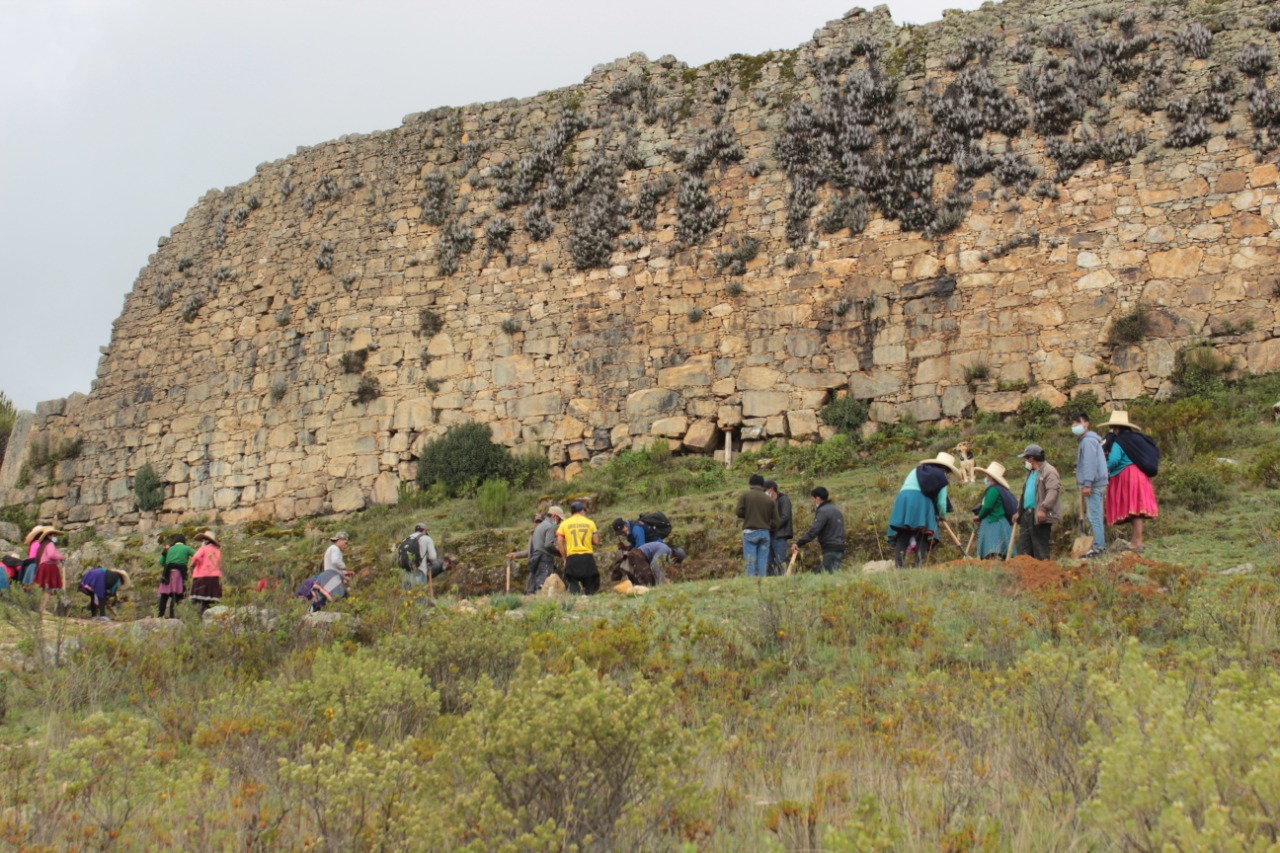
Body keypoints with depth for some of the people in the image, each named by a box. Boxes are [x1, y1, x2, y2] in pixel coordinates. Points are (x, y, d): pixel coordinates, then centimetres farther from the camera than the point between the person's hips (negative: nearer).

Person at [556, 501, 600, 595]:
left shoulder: (564, 523, 7)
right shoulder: (590, 523, 6)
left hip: (572, 558, 0)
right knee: (590, 585, 8)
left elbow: (559, 542, 0)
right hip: (588, 557, 0)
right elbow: (596, 541, 4)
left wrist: (564, 557, 8)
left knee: (573, 585, 3)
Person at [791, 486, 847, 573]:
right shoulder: (836, 510, 20)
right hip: (840, 547, 9)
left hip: (830, 549, -9)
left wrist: (798, 543, -23)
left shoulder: (823, 511, -10)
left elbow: (813, 531, -21)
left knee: (827, 574, -9)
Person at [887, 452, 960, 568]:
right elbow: (941, 502, 9)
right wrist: (942, 515, 29)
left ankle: (898, 566, -10)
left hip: (903, 497, 4)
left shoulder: (918, 469, 27)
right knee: (922, 537, 3)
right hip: (922, 500, -3)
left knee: (902, 536, 1)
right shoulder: (942, 478, 13)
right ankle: (919, 566, -10)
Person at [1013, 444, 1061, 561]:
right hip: (1027, 514, 10)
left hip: (1039, 516, -10)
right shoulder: (1031, 472, 22)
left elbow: (1053, 491, -22)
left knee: (1040, 548, -5)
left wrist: (1043, 508, -31)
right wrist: (1019, 512, 26)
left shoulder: (1049, 472, -10)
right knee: (1023, 547, 9)